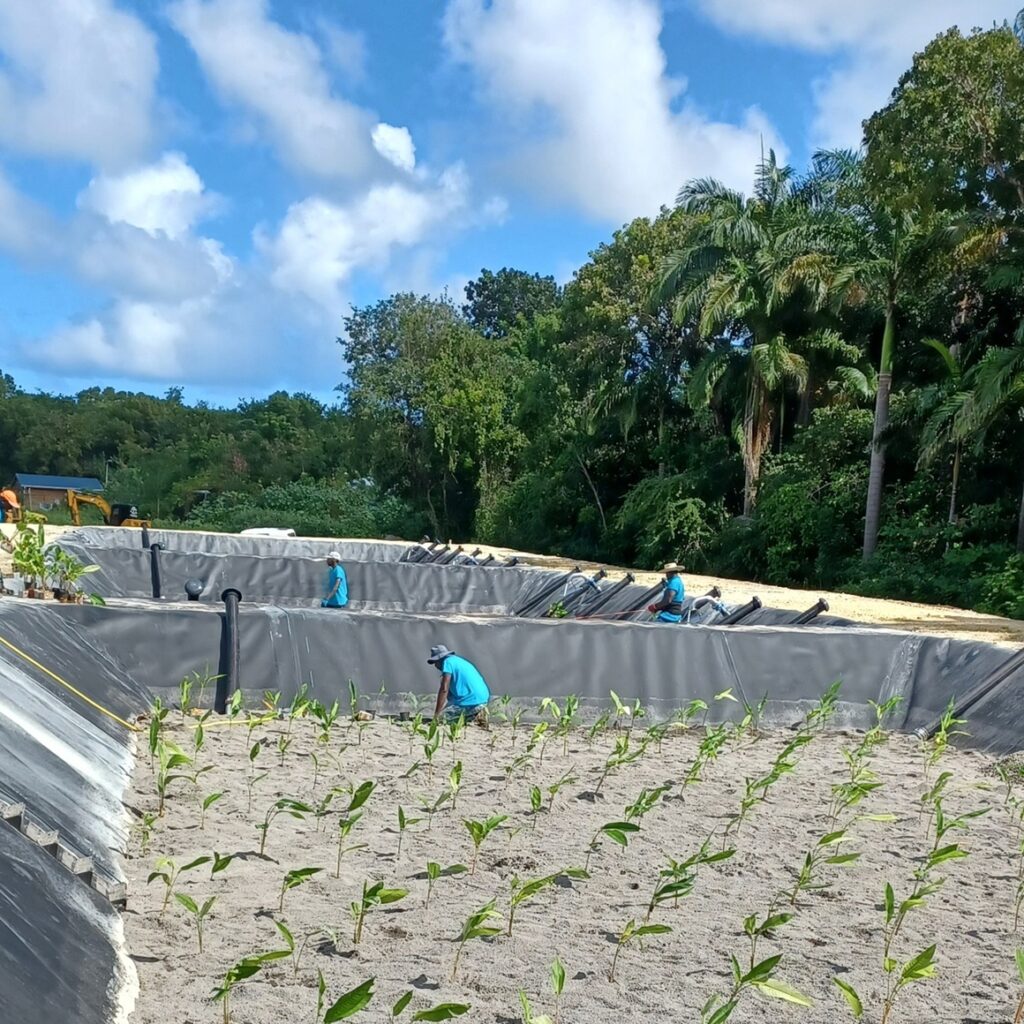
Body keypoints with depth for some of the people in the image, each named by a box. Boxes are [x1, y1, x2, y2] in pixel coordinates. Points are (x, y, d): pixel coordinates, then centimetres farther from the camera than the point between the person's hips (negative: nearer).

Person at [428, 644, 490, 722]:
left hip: (473, 702, -9)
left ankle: (475, 717, -8)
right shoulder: (457, 660, 24)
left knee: (442, 718, -8)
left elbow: (444, 690, -12)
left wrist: (436, 715, -10)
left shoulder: (448, 661, -4)